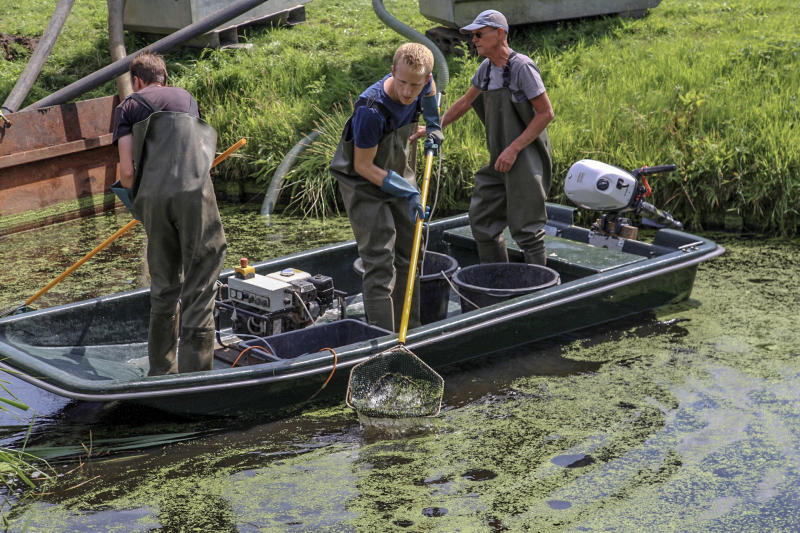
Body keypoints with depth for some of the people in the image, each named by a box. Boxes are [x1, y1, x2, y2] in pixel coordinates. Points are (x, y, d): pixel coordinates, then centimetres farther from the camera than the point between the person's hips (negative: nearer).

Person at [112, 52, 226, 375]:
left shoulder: (128, 106, 16)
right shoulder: (185, 97, 24)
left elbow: (127, 171, 5)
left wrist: (133, 191, 27)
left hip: (153, 199, 1)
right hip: (194, 191, -1)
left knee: (163, 288, 14)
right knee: (199, 287, 1)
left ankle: (161, 373, 21)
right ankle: (194, 376, -4)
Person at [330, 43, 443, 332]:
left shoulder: (423, 83, -13)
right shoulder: (371, 110, -35)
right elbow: (363, 167, -25)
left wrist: (434, 127, 5)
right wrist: (408, 192, -27)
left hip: (400, 175, 8)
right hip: (365, 182, -8)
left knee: (409, 255, 14)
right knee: (379, 262, -14)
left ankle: (410, 332, 27)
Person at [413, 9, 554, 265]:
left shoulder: (521, 67, -16)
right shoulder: (486, 69, 8)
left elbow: (546, 113, -16)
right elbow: (465, 103, 23)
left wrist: (514, 149, -19)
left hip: (526, 160, -9)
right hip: (499, 162, 9)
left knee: (526, 229, -6)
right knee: (482, 219, 13)